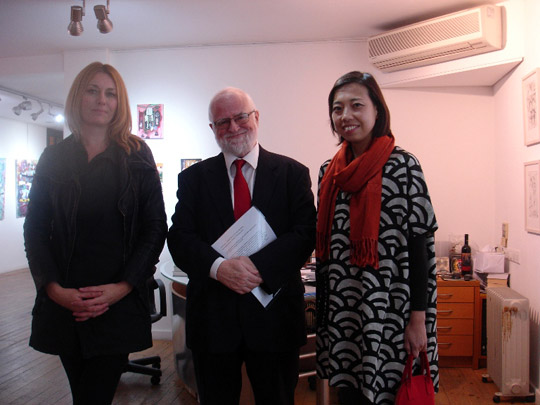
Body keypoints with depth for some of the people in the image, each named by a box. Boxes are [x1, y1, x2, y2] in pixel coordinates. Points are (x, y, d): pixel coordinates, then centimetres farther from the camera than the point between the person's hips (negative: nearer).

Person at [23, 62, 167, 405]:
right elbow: (35, 229, 5)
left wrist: (122, 287, -10)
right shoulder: (53, 158, 8)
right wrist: (54, 289, -8)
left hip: (119, 303, -2)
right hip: (64, 304, 2)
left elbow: (156, 227, -1)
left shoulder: (136, 156, 3)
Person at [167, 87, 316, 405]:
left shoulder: (292, 173, 2)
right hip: (212, 315, 1)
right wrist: (218, 267, -20)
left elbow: (306, 234, -7)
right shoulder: (193, 178, 6)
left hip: (274, 315, -1)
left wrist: (258, 267, -20)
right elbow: (179, 238, -2)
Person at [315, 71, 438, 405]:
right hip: (341, 313, 5)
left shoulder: (401, 165, -9)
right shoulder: (329, 172, 7)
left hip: (390, 313, -5)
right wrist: (322, 308, 12)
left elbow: (420, 247, -11)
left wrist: (418, 319, -12)